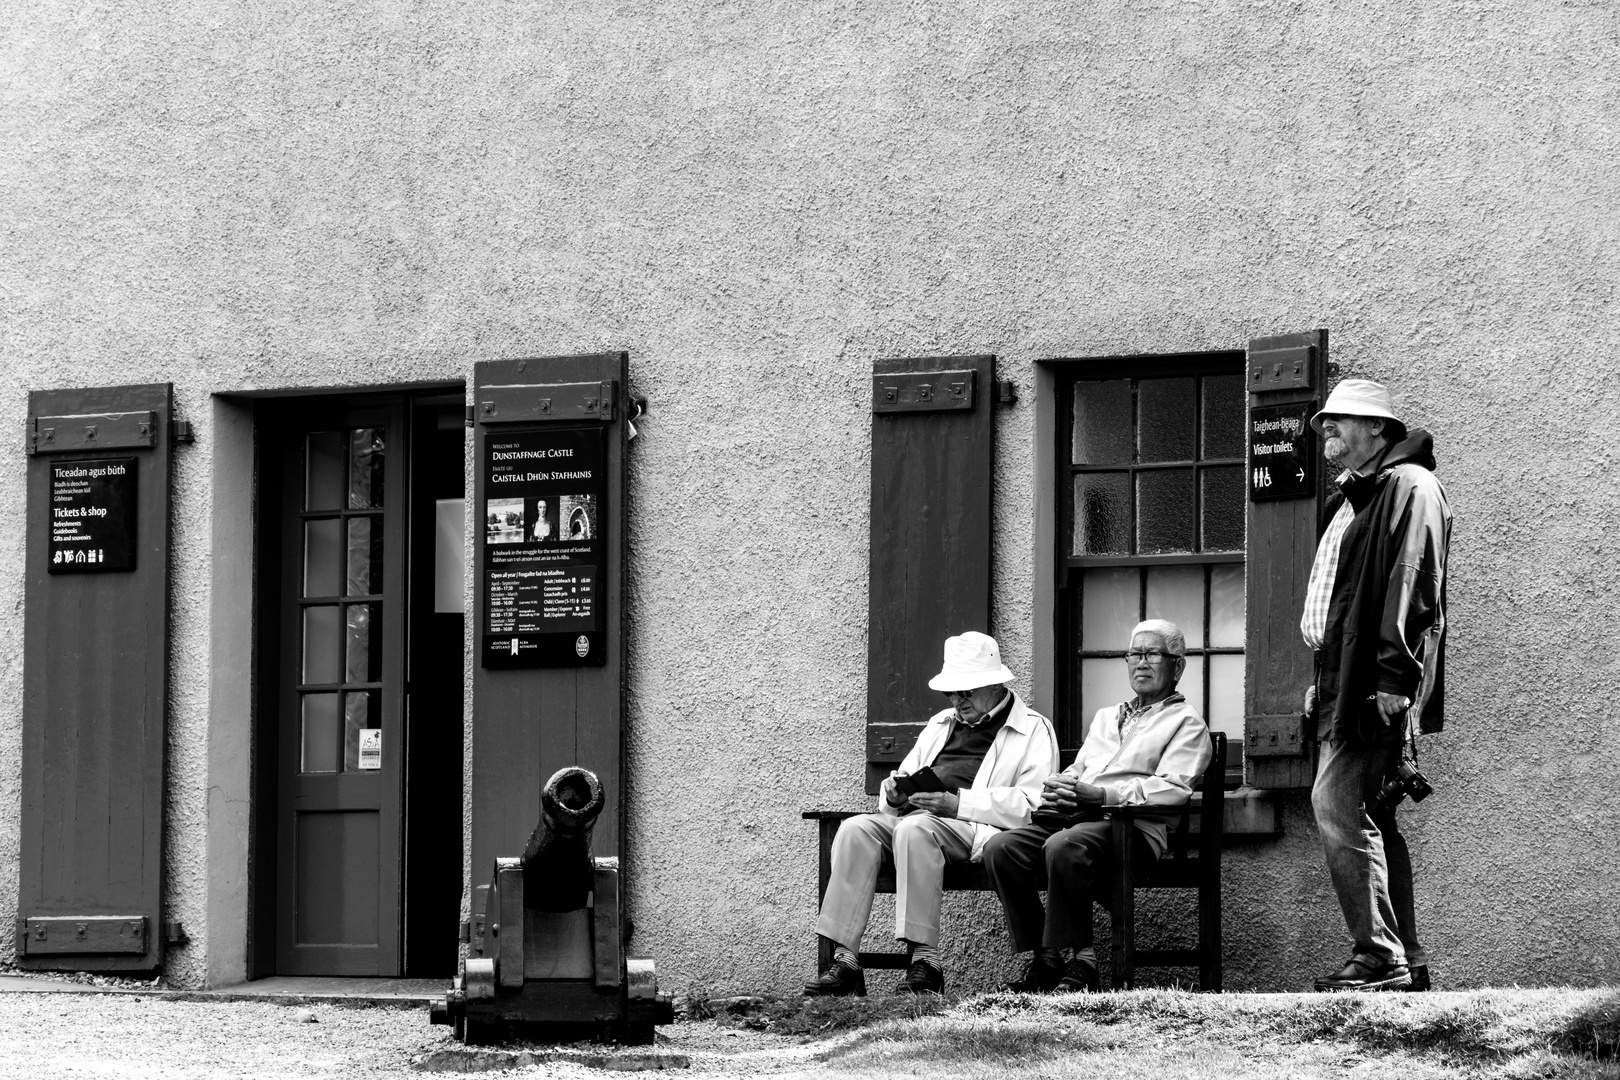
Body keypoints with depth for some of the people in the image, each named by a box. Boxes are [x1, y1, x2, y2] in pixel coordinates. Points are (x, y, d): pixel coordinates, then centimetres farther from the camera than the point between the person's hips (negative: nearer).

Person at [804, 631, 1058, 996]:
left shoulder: (1034, 730, 6)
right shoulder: (941, 723, 30)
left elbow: (1032, 806, -9)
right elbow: (905, 773, 30)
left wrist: (958, 803, -18)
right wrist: (894, 794, 3)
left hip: (975, 829, -7)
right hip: (915, 814, 7)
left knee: (915, 828, -37)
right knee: (855, 830, -22)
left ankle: (925, 963, -37)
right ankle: (845, 960, -31)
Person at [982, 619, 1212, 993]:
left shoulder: (1186, 723, 11)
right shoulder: (1106, 717, 34)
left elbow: (1172, 789, -5)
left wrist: (1100, 794, -17)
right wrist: (1057, 787, 2)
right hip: (1074, 816, 7)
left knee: (1064, 847, -38)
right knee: (1001, 848, -22)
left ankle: (1080, 962, -30)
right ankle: (1042, 961, -19)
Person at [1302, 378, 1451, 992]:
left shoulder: (1409, 487, -7)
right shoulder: (1353, 499, 24)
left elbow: (1412, 589, -17)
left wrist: (1392, 681, -24)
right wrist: (1323, 682, 20)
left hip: (1375, 688, -10)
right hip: (1343, 684, 10)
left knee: (1337, 804, -17)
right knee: (1366, 817, 9)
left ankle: (1381, 957, -16)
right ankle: (1402, 962, 11)